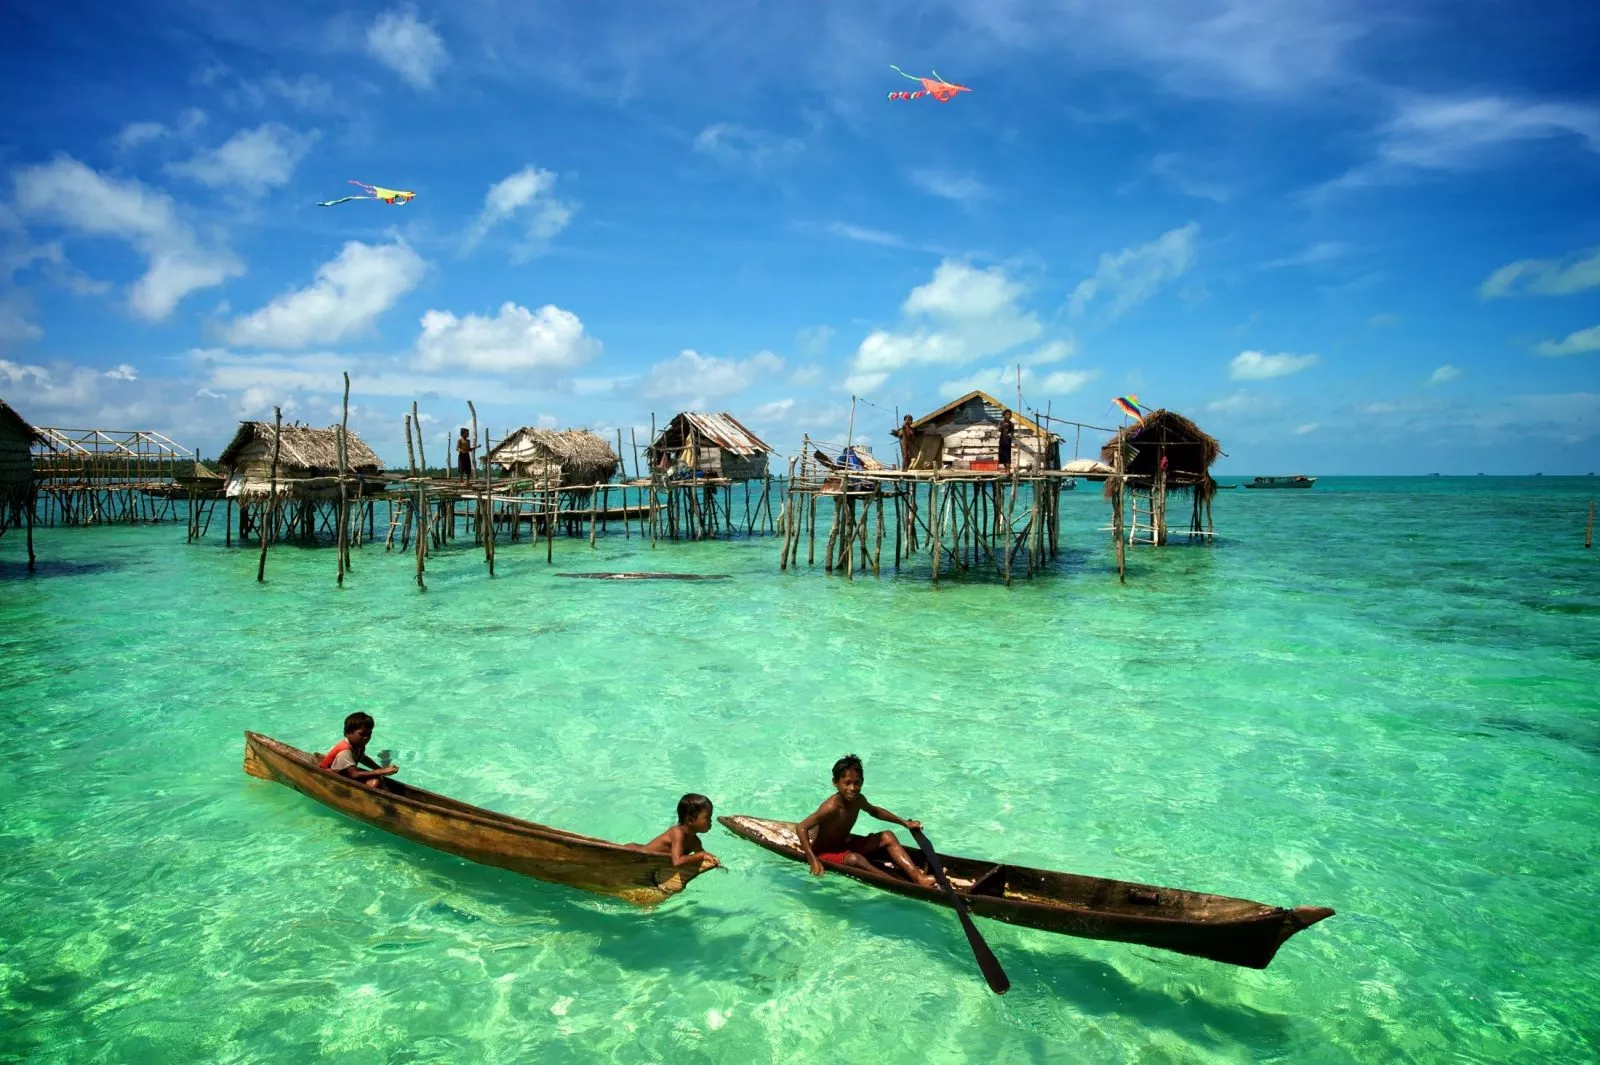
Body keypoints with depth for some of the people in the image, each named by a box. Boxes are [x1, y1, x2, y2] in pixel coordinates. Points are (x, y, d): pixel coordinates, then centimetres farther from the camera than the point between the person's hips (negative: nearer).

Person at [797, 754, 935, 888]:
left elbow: (874, 811, 17)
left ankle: (918, 876, -17)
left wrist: (905, 822, 15)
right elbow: (802, 827, -32)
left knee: (887, 837, -2)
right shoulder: (832, 807, -30)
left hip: (844, 844, 9)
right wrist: (813, 861, -38)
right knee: (854, 859, -38)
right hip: (824, 852, -9)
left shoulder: (858, 800, -6)